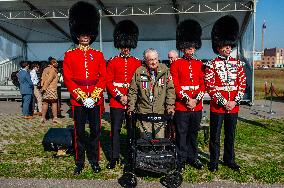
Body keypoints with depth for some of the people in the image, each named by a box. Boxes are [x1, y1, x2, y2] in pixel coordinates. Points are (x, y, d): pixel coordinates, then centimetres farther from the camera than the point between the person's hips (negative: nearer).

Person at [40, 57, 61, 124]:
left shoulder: (46, 69, 18)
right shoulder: (52, 70, -9)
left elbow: (42, 78, 14)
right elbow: (49, 80, -16)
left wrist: (43, 87, 10)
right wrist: (44, 88, -15)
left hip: (46, 89, 8)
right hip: (51, 89, -8)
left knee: (45, 103, 8)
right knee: (54, 103, -3)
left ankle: (43, 117, 8)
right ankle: (55, 117, -2)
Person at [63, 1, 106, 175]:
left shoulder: (98, 55, 6)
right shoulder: (70, 55, 3)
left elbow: (103, 78, 2)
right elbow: (68, 79, -3)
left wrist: (94, 96, -10)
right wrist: (82, 97, -12)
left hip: (96, 100, 1)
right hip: (78, 100, -1)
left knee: (96, 131, 8)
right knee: (79, 132, 7)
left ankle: (95, 161, 22)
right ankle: (80, 162, 20)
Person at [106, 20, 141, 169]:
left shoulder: (137, 63, 6)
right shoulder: (112, 62, 2)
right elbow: (108, 82, -1)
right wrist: (119, 96, -12)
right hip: (116, 101, -1)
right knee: (115, 130, 3)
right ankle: (114, 157, 13)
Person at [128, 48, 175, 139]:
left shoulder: (165, 70, 3)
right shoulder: (139, 72, 3)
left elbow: (170, 89, 3)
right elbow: (133, 91, 7)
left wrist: (170, 106, -5)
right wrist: (131, 107, 1)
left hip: (160, 112, 0)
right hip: (144, 112, 0)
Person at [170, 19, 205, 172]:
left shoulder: (199, 64, 10)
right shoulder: (176, 64, -1)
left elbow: (203, 84, 5)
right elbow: (175, 85, -8)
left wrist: (196, 99, -9)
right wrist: (187, 99, -15)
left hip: (197, 106, 4)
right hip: (181, 106, -3)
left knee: (194, 133, 14)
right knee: (182, 134, 3)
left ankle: (193, 157, 27)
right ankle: (181, 160, 13)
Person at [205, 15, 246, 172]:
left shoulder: (238, 64, 7)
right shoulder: (212, 65, -4)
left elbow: (242, 84, 5)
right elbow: (210, 87, -10)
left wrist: (235, 101, -8)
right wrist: (224, 102, -15)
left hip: (233, 107, 4)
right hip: (217, 107, -3)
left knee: (230, 135, 15)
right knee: (215, 136, 6)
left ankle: (229, 160, 29)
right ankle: (213, 162, 19)